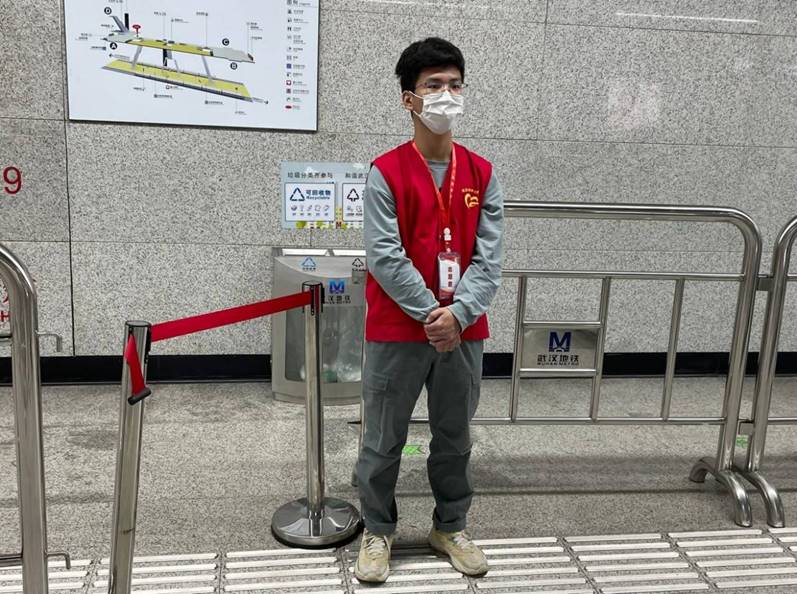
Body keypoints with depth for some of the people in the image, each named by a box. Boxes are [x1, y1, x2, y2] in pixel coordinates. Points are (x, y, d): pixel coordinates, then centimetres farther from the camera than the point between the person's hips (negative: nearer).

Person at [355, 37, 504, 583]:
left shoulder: (482, 175, 3)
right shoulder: (386, 173, -7)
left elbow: (489, 257, -2)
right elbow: (384, 257, -13)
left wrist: (458, 315, -15)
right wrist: (430, 314, -16)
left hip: (464, 331, 3)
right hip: (397, 332, -3)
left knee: (455, 438, 16)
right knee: (384, 441, 9)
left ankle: (451, 527, 35)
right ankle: (378, 531, 28)